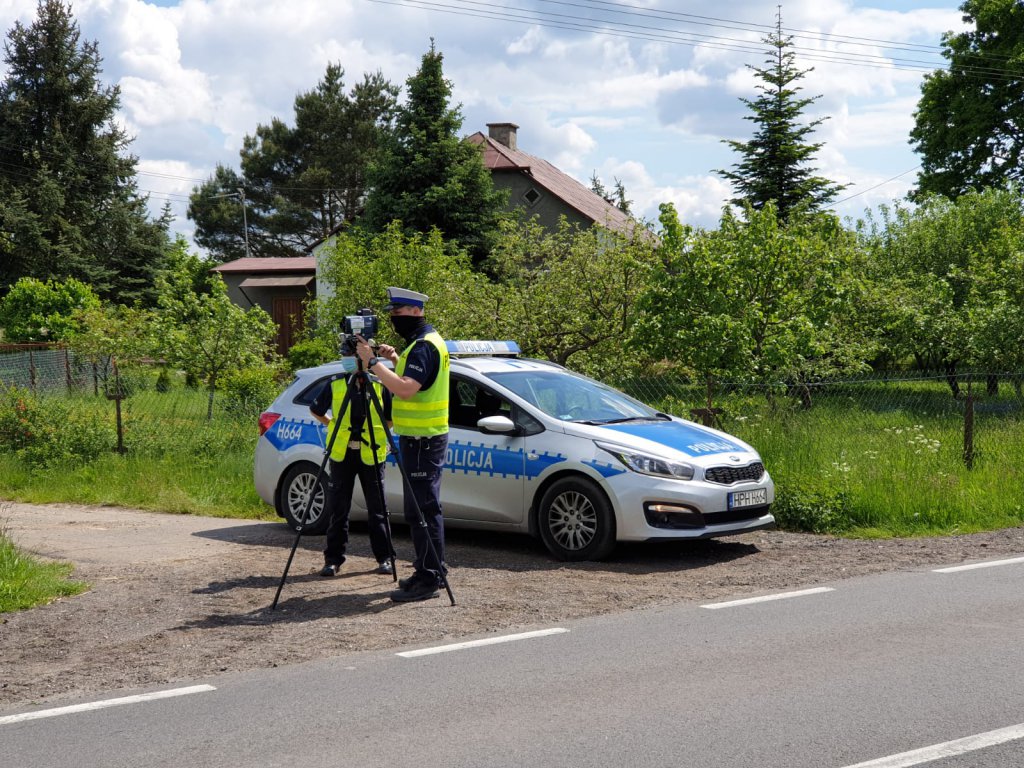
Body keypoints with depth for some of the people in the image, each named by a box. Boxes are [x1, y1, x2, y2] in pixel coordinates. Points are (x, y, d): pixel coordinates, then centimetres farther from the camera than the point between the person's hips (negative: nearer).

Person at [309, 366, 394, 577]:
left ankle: (385, 558, 10)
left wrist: (377, 431, 1)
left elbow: (392, 418, 9)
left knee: (377, 509, 2)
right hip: (342, 453, 1)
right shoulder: (335, 384, 2)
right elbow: (316, 411, 16)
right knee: (338, 509, 3)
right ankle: (333, 559, 9)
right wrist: (334, 426, 9)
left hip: (370, 454, -1)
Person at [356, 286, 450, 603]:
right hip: (421, 437, 11)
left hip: (423, 441, -11)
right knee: (424, 509, 14)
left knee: (422, 510, -10)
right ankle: (429, 572, 21)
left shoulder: (424, 345, -17)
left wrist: (373, 362, -24)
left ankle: (428, 579, -8)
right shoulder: (425, 341, 16)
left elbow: (406, 388, -28)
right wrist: (395, 359, 15)